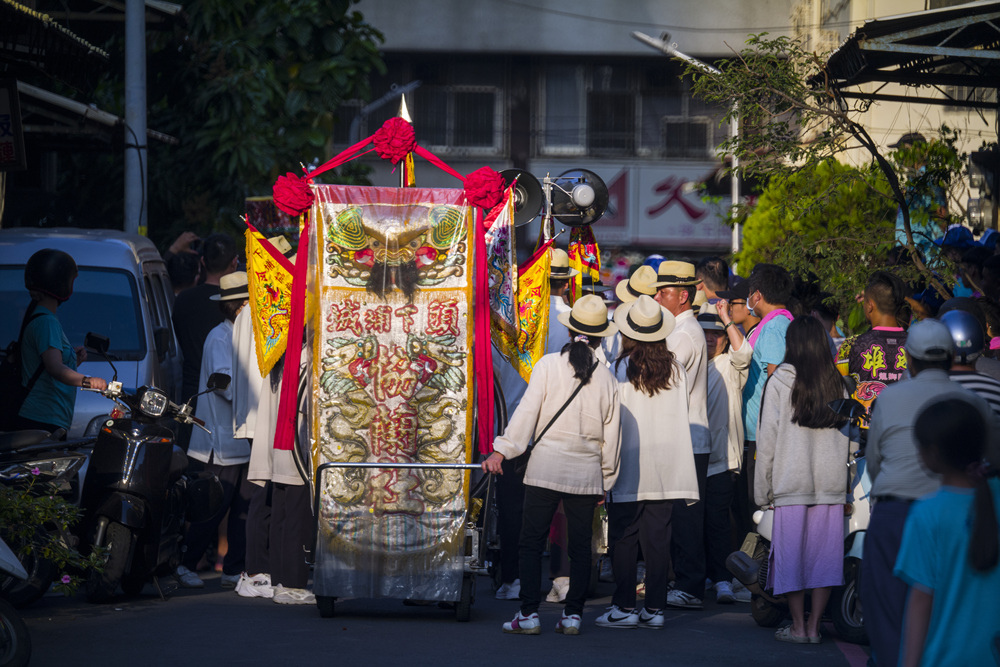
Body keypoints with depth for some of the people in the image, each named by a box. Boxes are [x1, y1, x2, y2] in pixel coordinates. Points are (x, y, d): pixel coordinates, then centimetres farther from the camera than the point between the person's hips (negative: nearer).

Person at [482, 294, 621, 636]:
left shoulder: (548, 365, -4)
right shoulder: (606, 378, 4)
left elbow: (527, 411, -8)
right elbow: (611, 435, 9)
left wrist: (502, 451, -4)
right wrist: (605, 480, 18)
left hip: (545, 467, -2)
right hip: (586, 472, 2)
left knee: (532, 543, 3)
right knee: (580, 545, 9)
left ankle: (529, 614, -2)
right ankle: (572, 615, 8)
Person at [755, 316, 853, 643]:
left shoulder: (781, 381, -4)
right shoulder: (837, 384, 6)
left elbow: (767, 436, -2)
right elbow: (847, 436, 8)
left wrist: (762, 488, 3)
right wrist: (843, 481, 13)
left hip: (792, 481, -3)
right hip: (831, 482, 3)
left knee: (792, 552, 4)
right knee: (824, 554, 5)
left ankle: (798, 627, 6)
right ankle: (814, 627, 7)